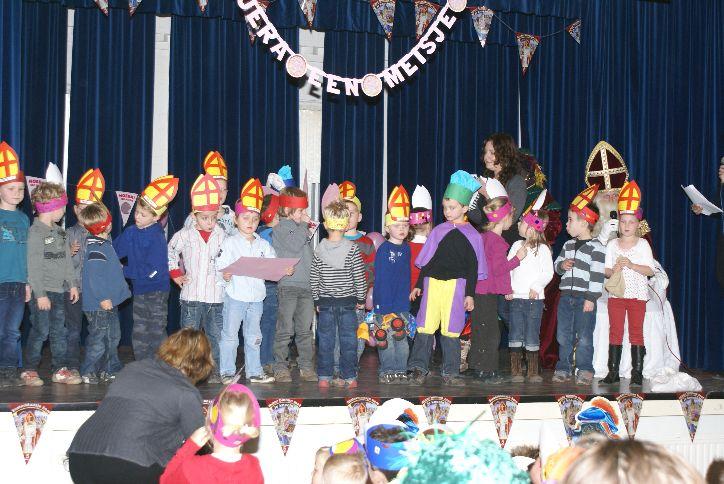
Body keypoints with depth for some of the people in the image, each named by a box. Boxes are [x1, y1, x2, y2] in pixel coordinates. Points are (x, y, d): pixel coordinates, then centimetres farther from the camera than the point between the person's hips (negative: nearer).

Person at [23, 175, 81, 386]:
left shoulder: (59, 231, 13)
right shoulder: (36, 232, -12)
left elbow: (67, 260, 17)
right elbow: (34, 266, -15)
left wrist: (72, 284, 12)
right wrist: (40, 294, -17)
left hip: (59, 290, 7)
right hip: (42, 291, -7)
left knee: (59, 331, 9)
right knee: (40, 331, -2)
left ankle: (60, 369, 15)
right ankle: (29, 370, 10)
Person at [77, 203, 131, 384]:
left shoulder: (105, 244, 10)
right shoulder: (96, 248, -22)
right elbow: (93, 275, -26)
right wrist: (103, 298, -25)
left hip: (109, 302, 10)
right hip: (99, 305, -10)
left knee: (113, 337, 17)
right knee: (98, 339, -2)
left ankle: (111, 370, 27)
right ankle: (88, 372, 7)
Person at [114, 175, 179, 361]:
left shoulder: (157, 237, -18)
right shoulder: (130, 232, 1)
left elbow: (151, 270, -21)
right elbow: (113, 251, 9)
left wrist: (124, 270, -14)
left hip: (157, 291, -6)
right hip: (139, 290, 7)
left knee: (157, 334, 1)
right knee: (139, 335, 12)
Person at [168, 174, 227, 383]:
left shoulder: (222, 236, 3)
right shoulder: (185, 235, 0)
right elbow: (170, 252, 14)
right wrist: (175, 273, 9)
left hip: (215, 294, 1)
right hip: (191, 293, -1)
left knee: (215, 335, 4)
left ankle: (214, 372, 13)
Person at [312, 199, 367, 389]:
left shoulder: (319, 249, -4)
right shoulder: (352, 249, -9)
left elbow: (313, 278, 0)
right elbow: (359, 277, -7)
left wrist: (317, 300, 11)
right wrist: (361, 298, 5)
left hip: (325, 302, 1)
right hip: (347, 302, -1)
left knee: (325, 339, 8)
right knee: (348, 339, 7)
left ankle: (324, 377, 10)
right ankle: (349, 377, 10)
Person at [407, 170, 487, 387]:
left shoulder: (471, 235, 3)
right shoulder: (438, 231, 11)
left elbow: (473, 267, 4)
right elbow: (427, 261, 16)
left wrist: (470, 294, -1)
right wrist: (418, 285, 15)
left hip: (456, 285, -2)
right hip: (432, 283, 2)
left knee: (451, 331, 2)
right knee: (425, 327, -3)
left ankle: (450, 373, 10)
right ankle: (418, 368, 1)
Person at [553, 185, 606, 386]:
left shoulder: (596, 247, -8)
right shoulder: (568, 245, 14)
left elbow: (597, 275, -11)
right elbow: (557, 264, 22)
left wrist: (591, 298, -16)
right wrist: (562, 265, -2)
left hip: (584, 297, -6)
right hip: (566, 296, 6)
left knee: (584, 337, -2)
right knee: (564, 335, 9)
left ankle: (585, 370, 6)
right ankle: (563, 368, 16)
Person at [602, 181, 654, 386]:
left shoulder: (643, 244, 0)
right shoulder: (612, 244, 6)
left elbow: (650, 270, -5)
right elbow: (606, 271, 5)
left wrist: (632, 265, -17)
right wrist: (614, 270, -16)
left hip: (637, 293, -2)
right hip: (616, 293, 2)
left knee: (636, 331, 1)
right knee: (615, 331, 4)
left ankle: (637, 372, 5)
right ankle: (613, 371, 8)